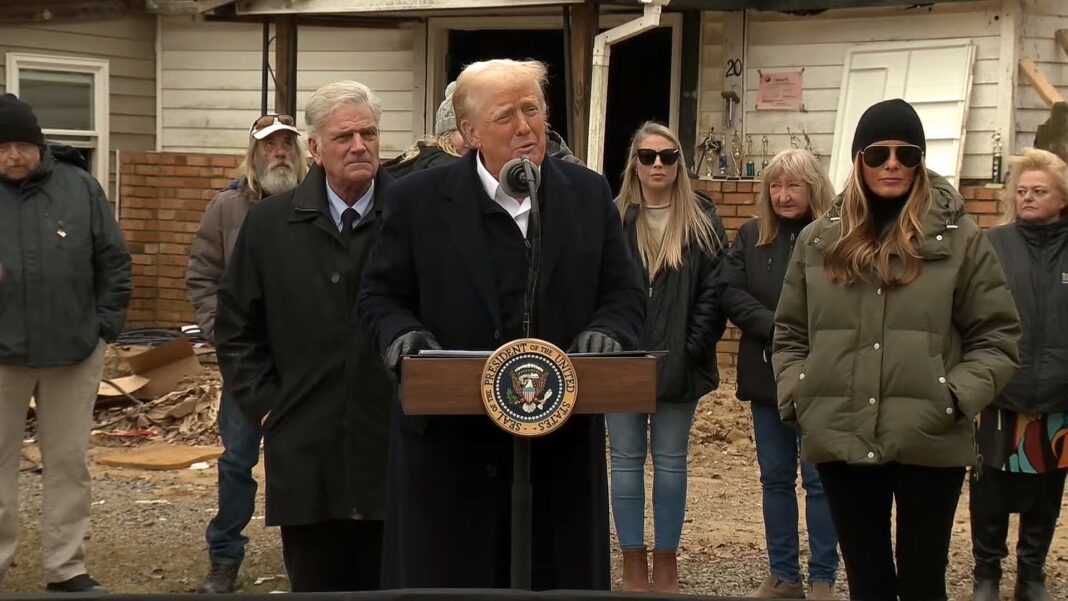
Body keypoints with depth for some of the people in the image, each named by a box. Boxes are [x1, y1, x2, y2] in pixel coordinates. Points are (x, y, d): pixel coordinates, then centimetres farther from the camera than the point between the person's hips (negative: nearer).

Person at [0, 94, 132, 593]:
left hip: (75, 352, 1)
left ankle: (66, 568, 19)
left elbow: (114, 261, 4)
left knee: (68, 462, 9)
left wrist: (106, 325, -1)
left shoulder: (80, 188, -1)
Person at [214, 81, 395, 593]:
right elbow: (236, 327, 12)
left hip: (397, 451, -1)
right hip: (307, 454, 2)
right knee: (315, 585, 10)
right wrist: (265, 406, 4)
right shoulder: (270, 224, 6)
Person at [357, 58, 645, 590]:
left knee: (559, 577, 9)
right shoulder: (418, 200, 1)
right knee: (441, 579, 4)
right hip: (449, 440, -2)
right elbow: (380, 295, 6)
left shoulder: (589, 194, 7)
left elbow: (625, 293, 11)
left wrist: (607, 330, -10)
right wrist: (401, 333, -15)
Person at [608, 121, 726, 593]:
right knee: (627, 462, 5)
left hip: (678, 365, 0)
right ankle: (633, 566, 13)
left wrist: (693, 349, -9)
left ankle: (666, 565, 17)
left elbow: (713, 291, -1)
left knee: (670, 463, 8)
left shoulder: (702, 222, 3)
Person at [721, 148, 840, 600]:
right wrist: (776, 328, -15)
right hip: (768, 375, 5)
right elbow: (730, 293, -2)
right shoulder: (750, 237, 7)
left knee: (819, 479, 2)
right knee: (775, 477, 11)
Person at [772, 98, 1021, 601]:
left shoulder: (960, 238, 1)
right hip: (840, 441, 3)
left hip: (929, 444, -3)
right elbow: (790, 334, 16)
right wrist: (796, 396, 1)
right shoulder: (819, 240, 10)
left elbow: (997, 338, 2)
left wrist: (956, 397, -12)